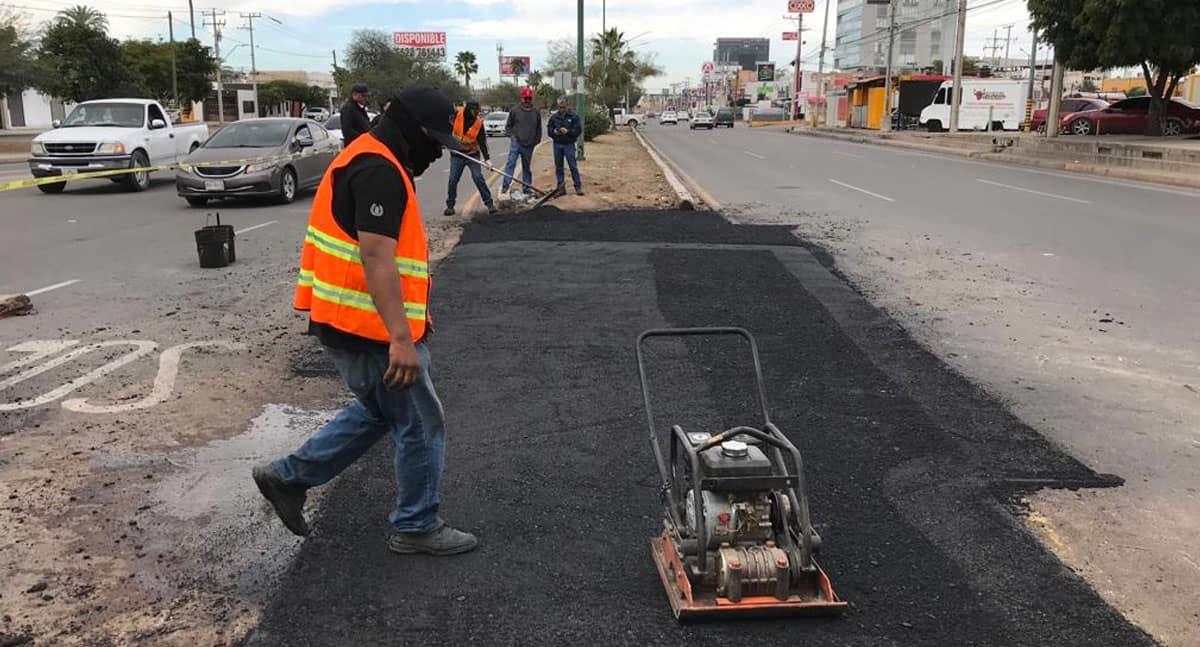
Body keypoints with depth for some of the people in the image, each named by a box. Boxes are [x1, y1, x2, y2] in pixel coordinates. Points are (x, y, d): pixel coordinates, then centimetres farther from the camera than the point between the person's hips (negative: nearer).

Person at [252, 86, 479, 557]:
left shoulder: (364, 160, 16)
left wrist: (401, 327, 29)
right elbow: (376, 258, -27)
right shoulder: (380, 171, -19)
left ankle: (289, 476, 29)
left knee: (379, 411, 24)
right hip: (370, 329, -10)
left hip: (347, 323, 10)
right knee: (420, 426, 4)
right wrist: (401, 338, -30)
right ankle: (416, 528, 19)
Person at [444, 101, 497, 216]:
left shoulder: (478, 122, -11)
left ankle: (489, 203, 1)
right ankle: (450, 206, 14)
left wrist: (487, 158, -18)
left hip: (473, 154, -1)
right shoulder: (457, 115, -12)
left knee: (478, 178, -9)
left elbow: (482, 141, -11)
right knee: (453, 180, 2)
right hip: (457, 155, 1)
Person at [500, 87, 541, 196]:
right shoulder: (514, 111, 2)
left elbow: (539, 129, 18)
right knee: (511, 163, -15)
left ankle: (527, 188, 18)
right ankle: (505, 185, -21)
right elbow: (508, 126, 9)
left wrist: (537, 140, 9)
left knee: (527, 167, 11)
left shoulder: (536, 113, 9)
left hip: (529, 145, 3)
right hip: (516, 143, -3)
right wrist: (512, 135, -4)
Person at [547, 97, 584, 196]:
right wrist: (554, 132, -8)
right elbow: (549, 130, 13)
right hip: (557, 144, 4)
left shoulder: (574, 116, -1)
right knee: (558, 167, 6)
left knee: (573, 166, -5)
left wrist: (567, 131, -18)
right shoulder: (554, 117, 8)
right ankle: (561, 188, 13)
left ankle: (578, 187, 2)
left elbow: (579, 130, -6)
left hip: (569, 144, -4)